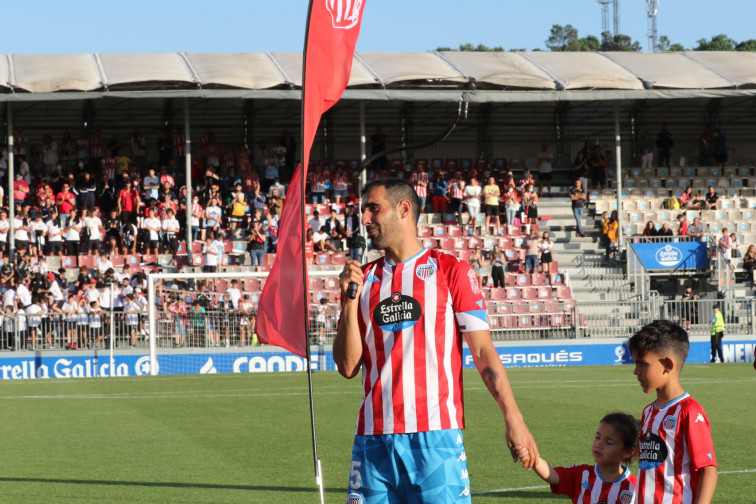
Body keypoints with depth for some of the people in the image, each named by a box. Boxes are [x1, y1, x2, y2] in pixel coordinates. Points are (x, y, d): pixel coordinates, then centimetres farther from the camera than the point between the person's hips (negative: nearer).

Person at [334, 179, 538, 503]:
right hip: (373, 439, 3)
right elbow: (348, 367, 9)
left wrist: (513, 419, -9)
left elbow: (482, 351, 0)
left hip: (436, 435, -3)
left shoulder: (451, 271, 3)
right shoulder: (362, 279, 13)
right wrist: (350, 299, -2)